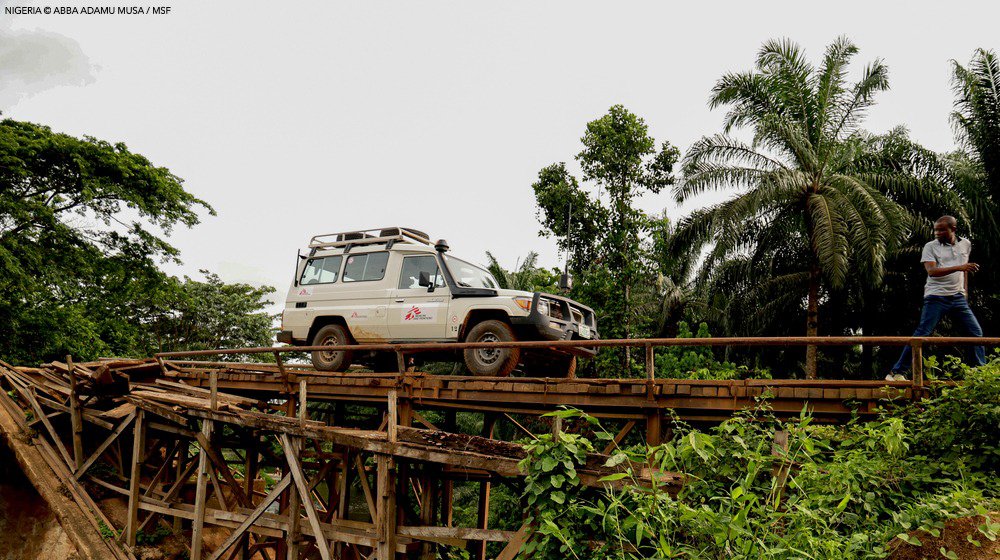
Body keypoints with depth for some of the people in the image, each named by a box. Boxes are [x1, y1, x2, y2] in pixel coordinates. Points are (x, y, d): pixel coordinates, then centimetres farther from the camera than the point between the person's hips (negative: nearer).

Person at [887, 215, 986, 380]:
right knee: (922, 334, -11)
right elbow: (931, 271, -18)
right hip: (936, 298, -5)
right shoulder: (930, 246, -4)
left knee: (976, 332, 3)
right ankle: (897, 372, -9)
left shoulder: (965, 244, 10)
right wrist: (958, 267, -26)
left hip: (958, 297, 5)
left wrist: (965, 290, 19)